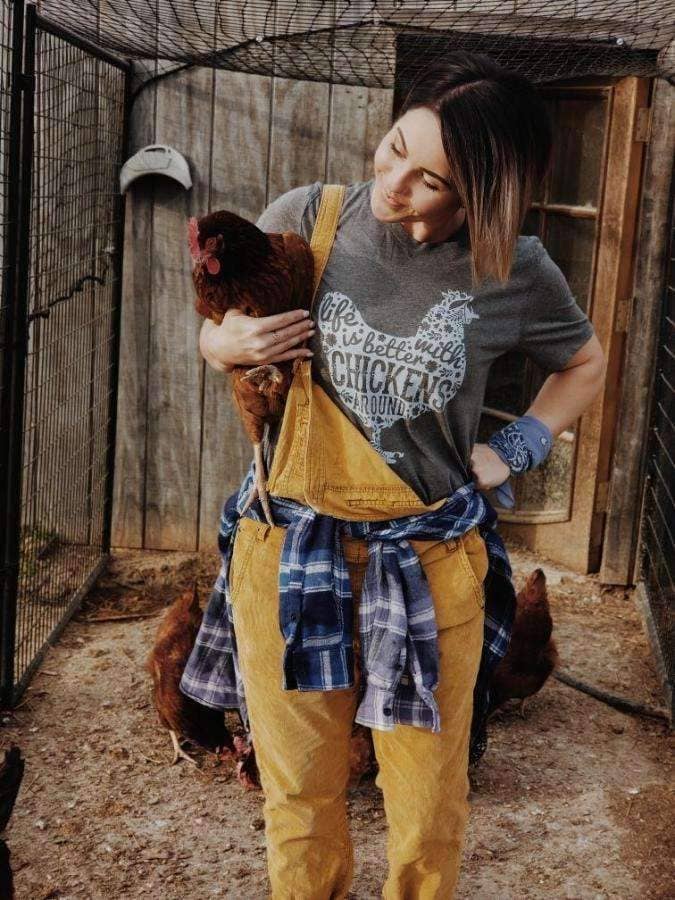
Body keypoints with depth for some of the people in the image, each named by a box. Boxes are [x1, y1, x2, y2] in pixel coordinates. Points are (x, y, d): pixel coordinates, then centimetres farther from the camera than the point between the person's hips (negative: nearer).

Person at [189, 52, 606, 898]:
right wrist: (233, 343, -14)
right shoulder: (304, 218, -6)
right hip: (288, 551, 1)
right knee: (300, 796, 14)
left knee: (428, 804, 12)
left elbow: (584, 363, 14)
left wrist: (517, 447, 1)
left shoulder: (516, 272, -6)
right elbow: (214, 338, 8)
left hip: (430, 565, 0)